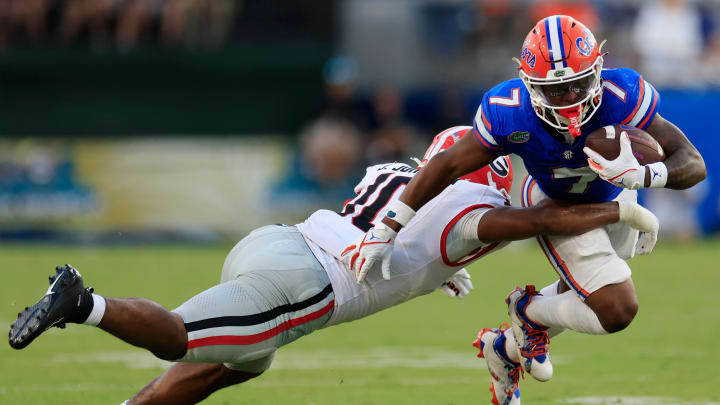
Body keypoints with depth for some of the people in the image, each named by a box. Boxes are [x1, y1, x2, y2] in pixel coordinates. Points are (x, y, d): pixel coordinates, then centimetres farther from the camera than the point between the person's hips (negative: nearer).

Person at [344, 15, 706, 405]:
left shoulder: (622, 99, -40)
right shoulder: (509, 114, -37)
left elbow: (695, 166, -36)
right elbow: (447, 165, -23)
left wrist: (641, 175, -57)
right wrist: (386, 230, -20)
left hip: (612, 198, 3)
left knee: (578, 293, 25)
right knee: (617, 310, -16)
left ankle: (506, 347, 52)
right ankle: (529, 312, 11)